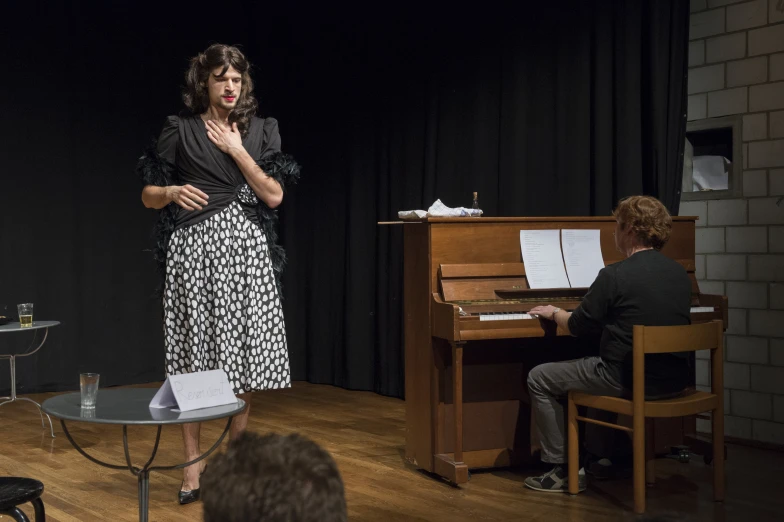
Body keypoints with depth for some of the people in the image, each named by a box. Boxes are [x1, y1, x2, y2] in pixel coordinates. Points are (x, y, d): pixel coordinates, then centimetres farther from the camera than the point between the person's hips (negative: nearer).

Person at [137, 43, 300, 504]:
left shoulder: (262, 130, 10)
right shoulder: (180, 129, 5)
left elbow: (275, 195, 1)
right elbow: (149, 196, 7)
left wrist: (237, 151, -5)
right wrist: (174, 193, -15)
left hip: (247, 247, 2)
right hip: (195, 247, -2)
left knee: (245, 350, 1)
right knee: (193, 353, -2)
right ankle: (194, 463, 6)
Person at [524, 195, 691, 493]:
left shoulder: (615, 276, -15)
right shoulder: (680, 274, 6)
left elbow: (579, 328, -7)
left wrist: (554, 313, 15)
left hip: (631, 380, -8)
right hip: (674, 380, 8)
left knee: (539, 379, 9)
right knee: (602, 370, 36)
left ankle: (561, 470, 9)